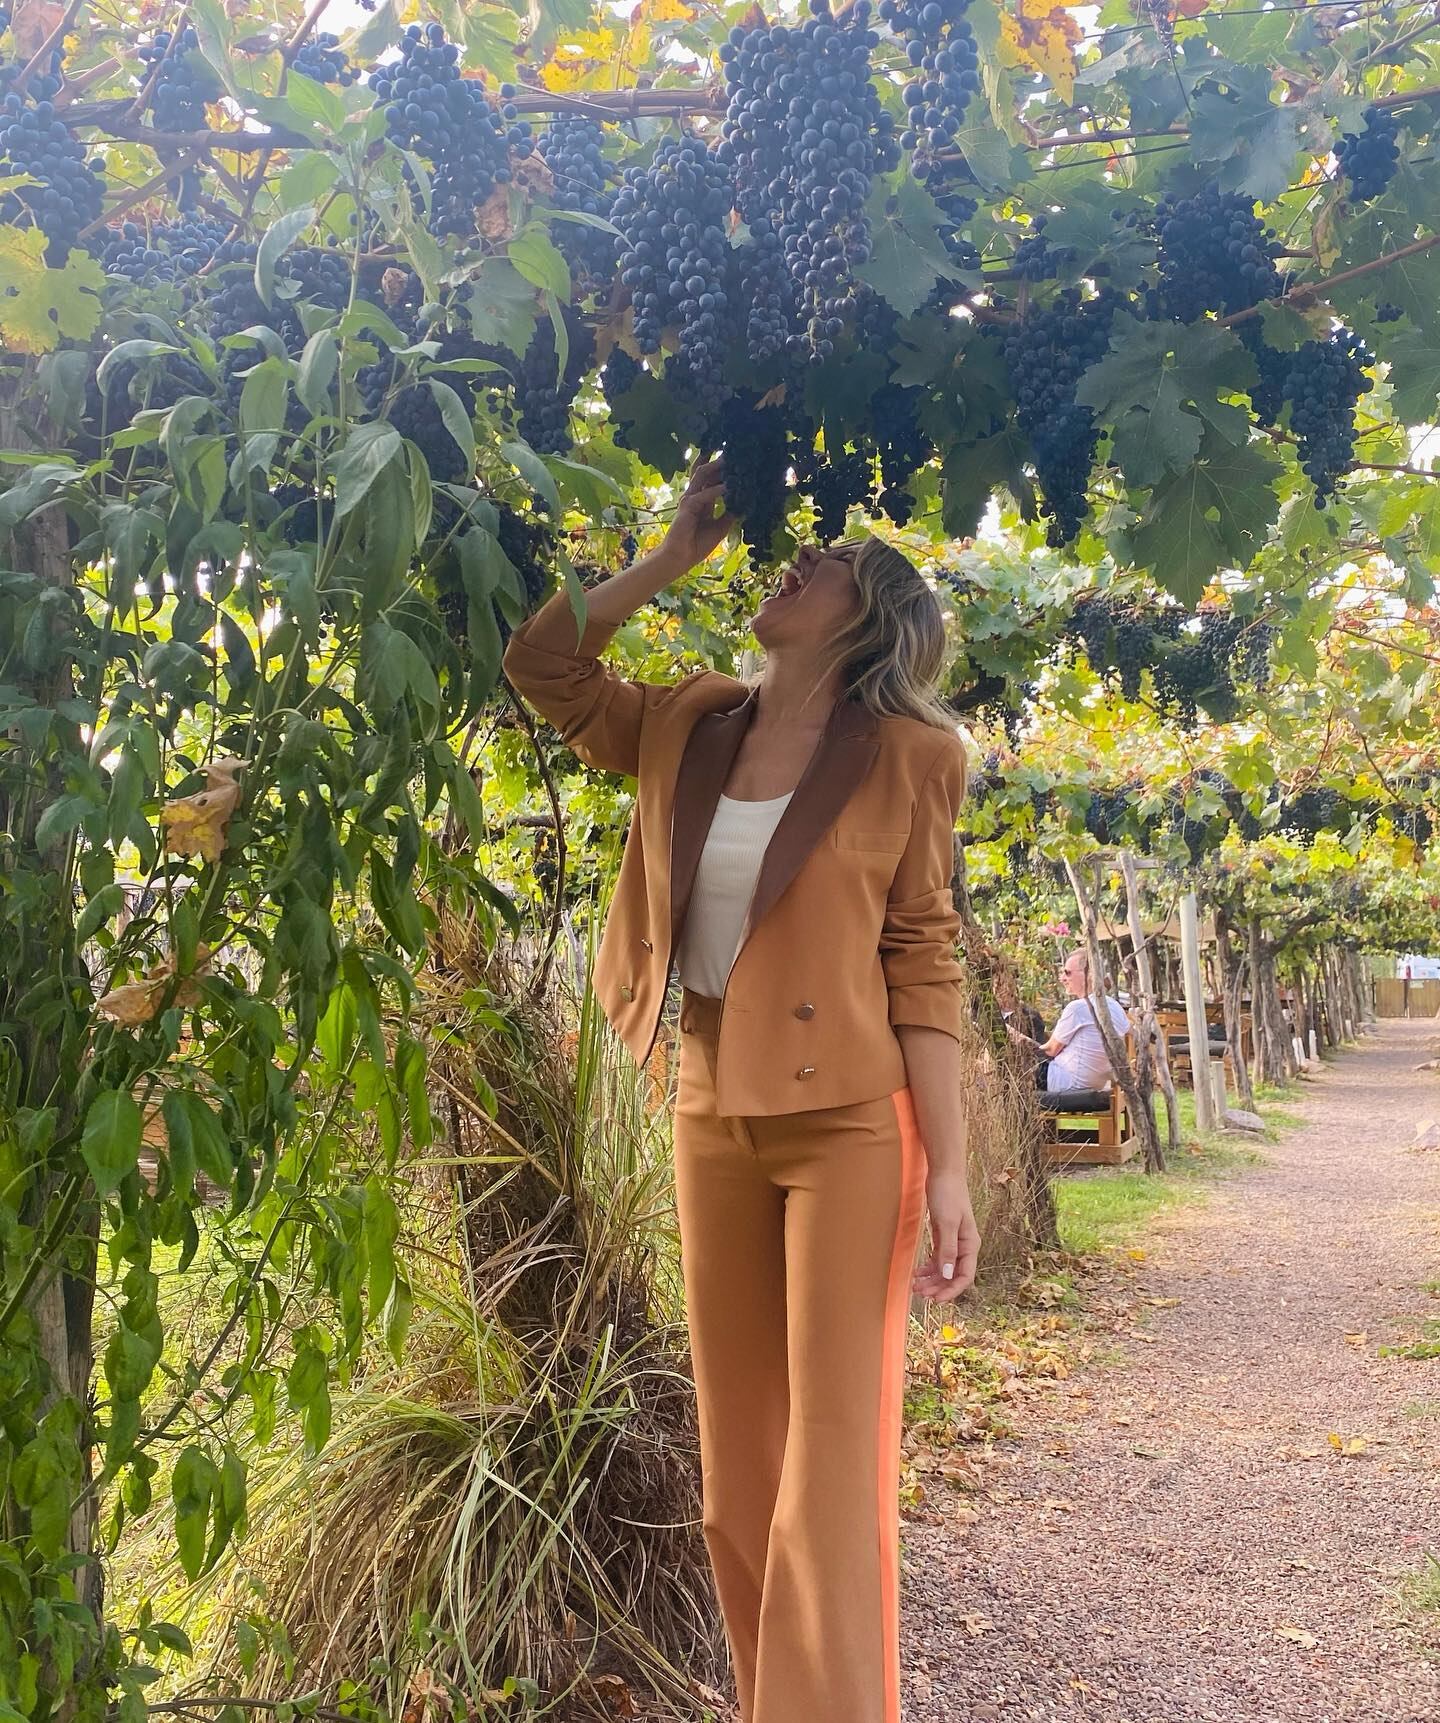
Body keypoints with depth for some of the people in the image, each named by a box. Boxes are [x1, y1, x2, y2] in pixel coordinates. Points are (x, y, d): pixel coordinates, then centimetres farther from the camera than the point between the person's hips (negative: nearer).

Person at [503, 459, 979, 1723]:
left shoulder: (907, 756, -6)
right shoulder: (688, 729, 6)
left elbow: (924, 964, -7)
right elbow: (542, 663, 9)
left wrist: (950, 1167, -11)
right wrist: (680, 550, 5)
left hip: (850, 1121, -5)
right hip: (714, 1115, 5)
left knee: (832, 1472, -2)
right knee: (737, 1466, 14)